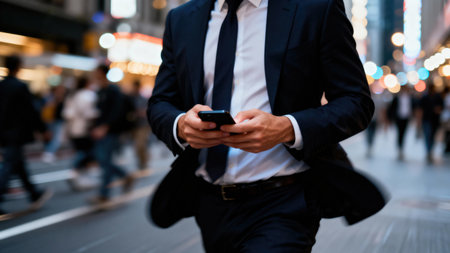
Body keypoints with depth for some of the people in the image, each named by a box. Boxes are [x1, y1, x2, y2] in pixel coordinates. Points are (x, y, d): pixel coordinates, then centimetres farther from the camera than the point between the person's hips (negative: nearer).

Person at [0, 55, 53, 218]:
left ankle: (35, 195, 28)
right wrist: (43, 130, -5)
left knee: (19, 165, 15)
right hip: (16, 134, -8)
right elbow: (30, 111, -13)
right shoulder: (20, 87, -15)